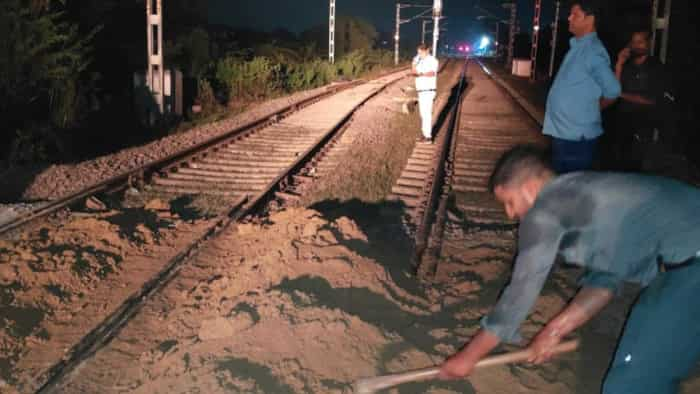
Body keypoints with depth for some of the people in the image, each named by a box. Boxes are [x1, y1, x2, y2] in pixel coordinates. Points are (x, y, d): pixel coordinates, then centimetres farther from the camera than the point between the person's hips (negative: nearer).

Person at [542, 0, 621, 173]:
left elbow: (613, 91, -18)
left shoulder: (593, 51, -16)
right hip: (562, 131, 9)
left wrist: (593, 109, -3)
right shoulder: (577, 47, 12)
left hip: (577, 135, -9)